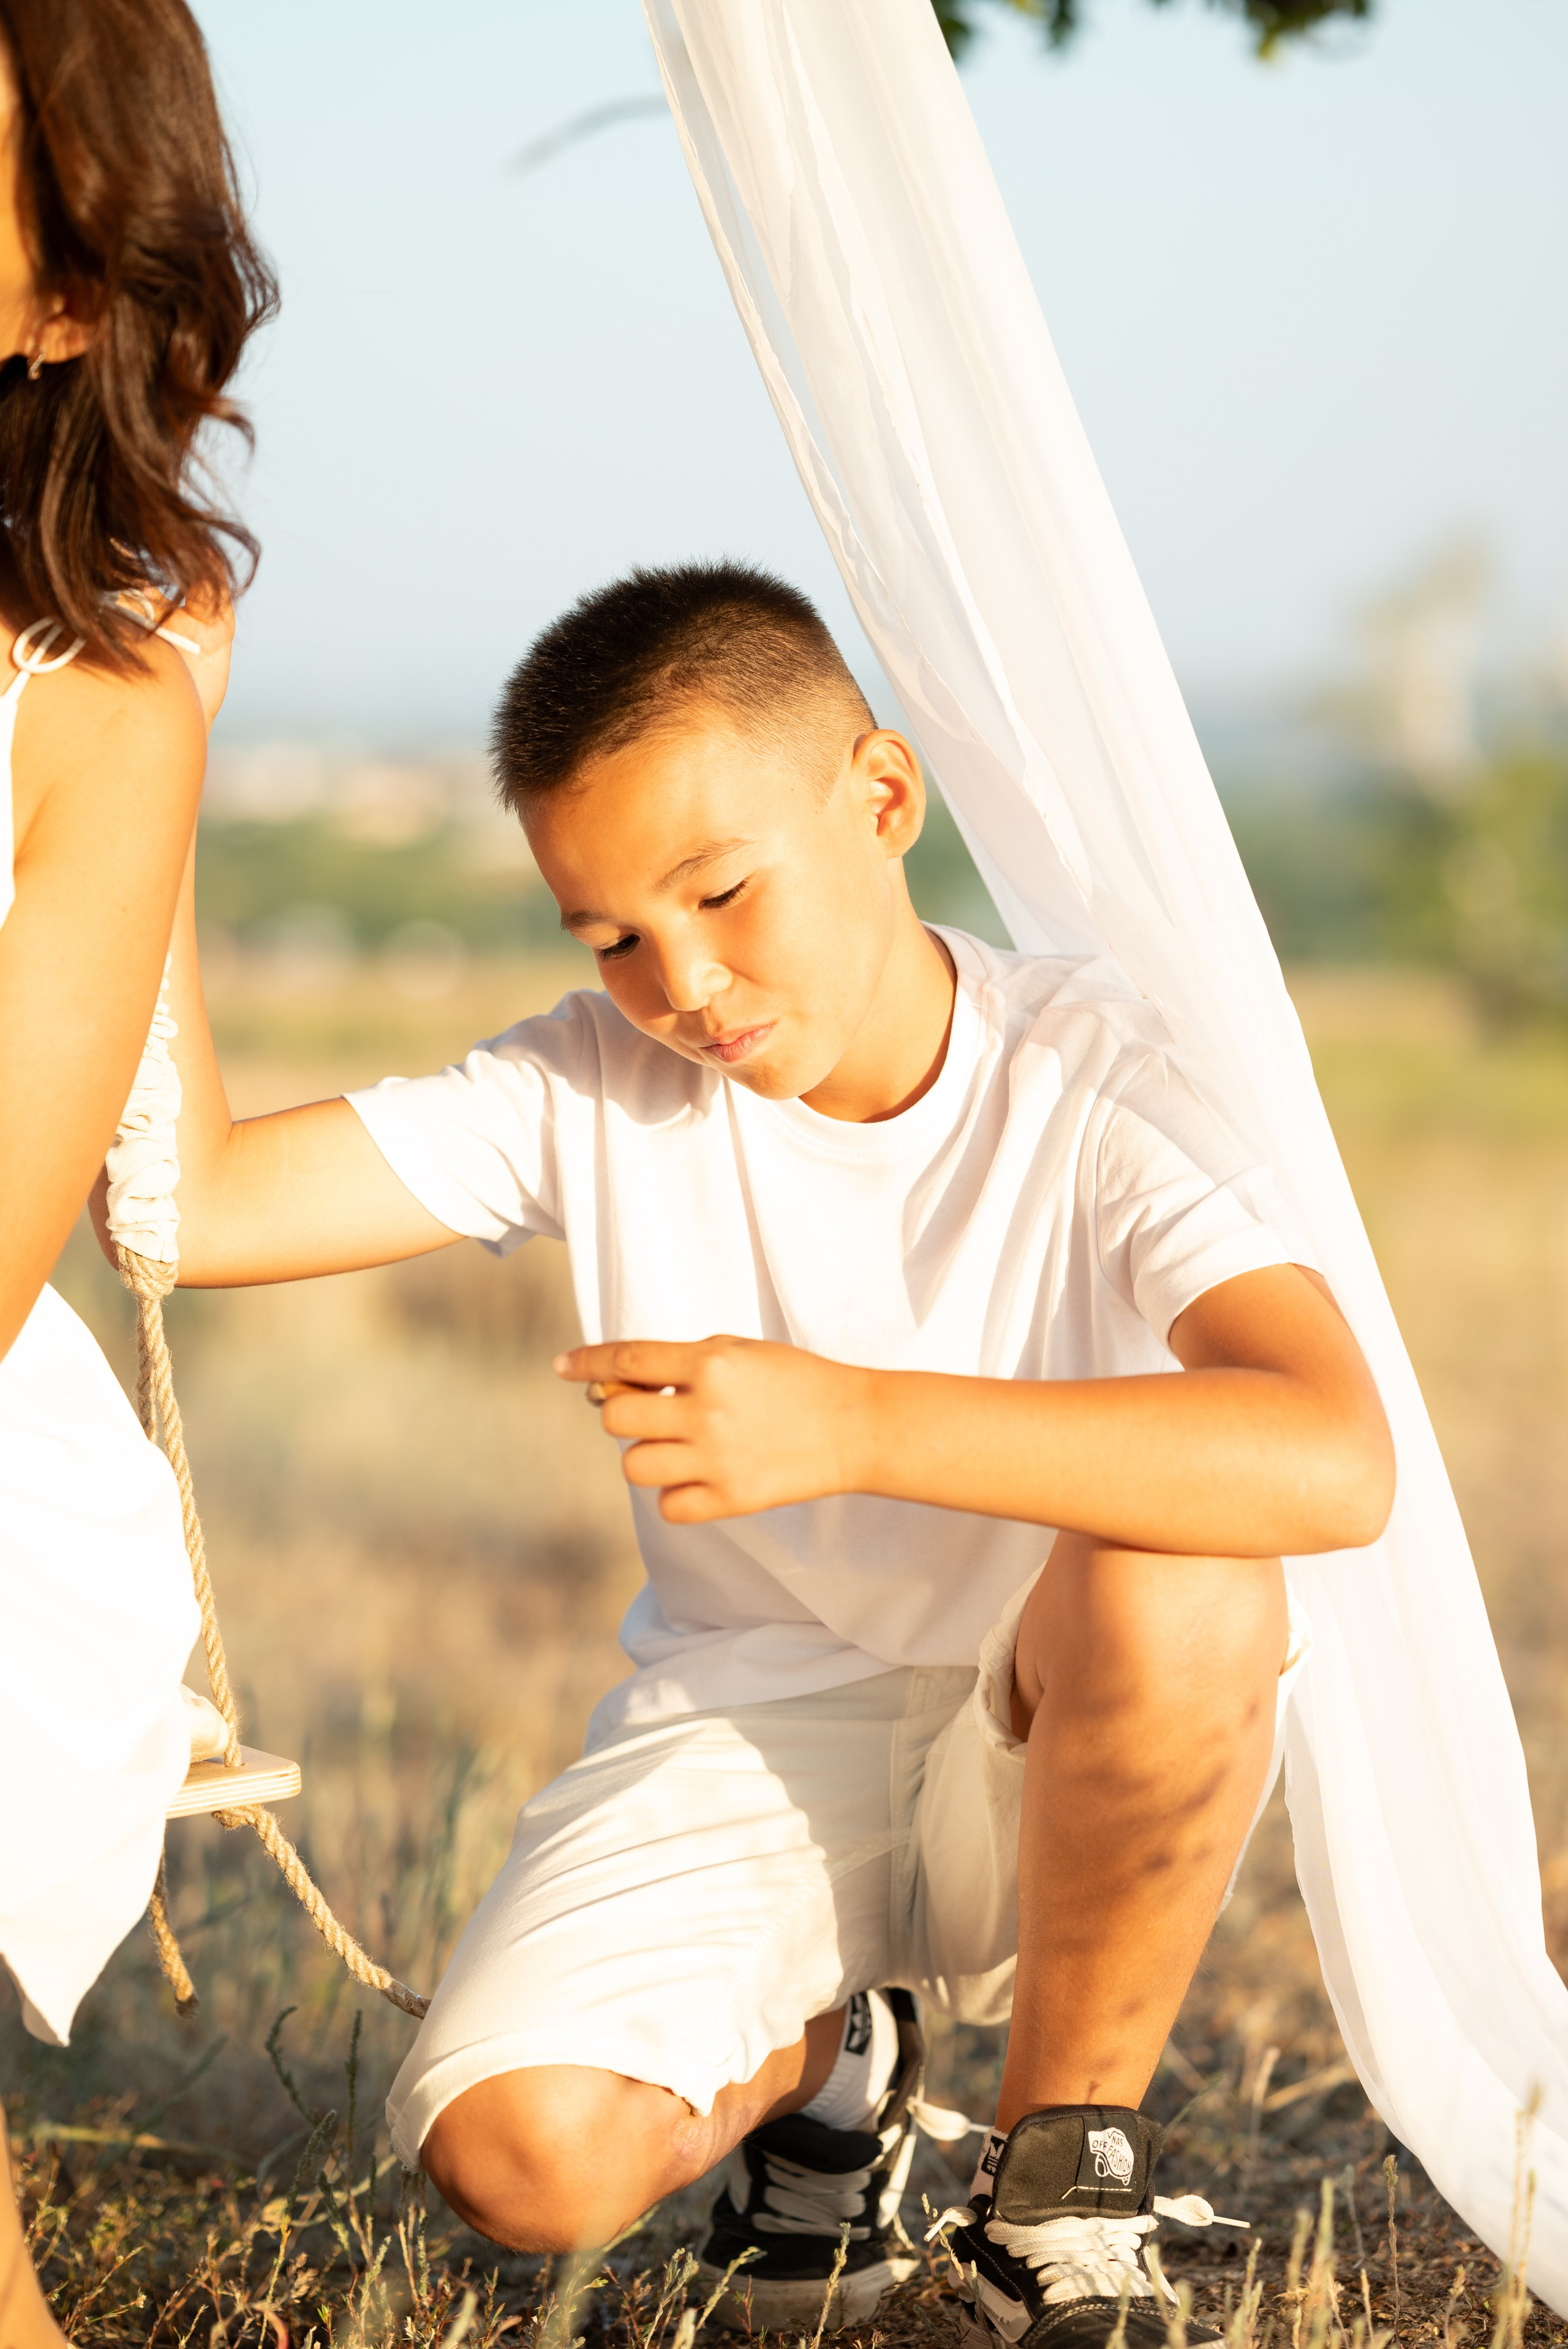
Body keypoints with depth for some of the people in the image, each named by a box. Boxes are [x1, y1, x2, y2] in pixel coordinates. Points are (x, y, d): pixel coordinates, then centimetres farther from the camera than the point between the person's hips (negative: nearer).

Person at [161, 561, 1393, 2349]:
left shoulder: (1087, 1081, -17)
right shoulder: (593, 1090, -6)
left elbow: (1335, 1460, -35)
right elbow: (185, 1203, -14)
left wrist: (855, 1425, -42)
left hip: (1051, 1777, -2)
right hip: (745, 1741, 2)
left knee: (1181, 1580, -36)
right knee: (518, 2153, -26)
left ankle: (1065, 2186, -10)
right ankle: (813, 2055, 13)